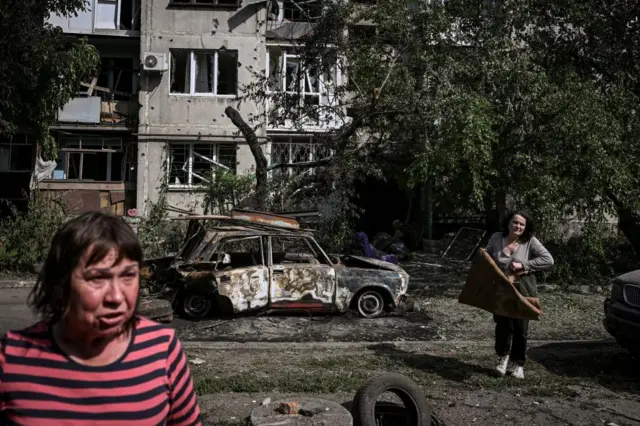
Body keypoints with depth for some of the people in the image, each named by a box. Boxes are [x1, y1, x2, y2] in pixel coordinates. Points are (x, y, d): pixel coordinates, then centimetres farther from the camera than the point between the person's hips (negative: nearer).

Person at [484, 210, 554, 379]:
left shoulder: (530, 242, -8)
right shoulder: (496, 238, -1)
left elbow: (548, 260, -15)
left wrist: (523, 265, -22)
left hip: (522, 291, -1)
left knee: (520, 328, 6)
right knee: (503, 325, 1)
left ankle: (517, 363, 23)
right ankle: (503, 356, 28)